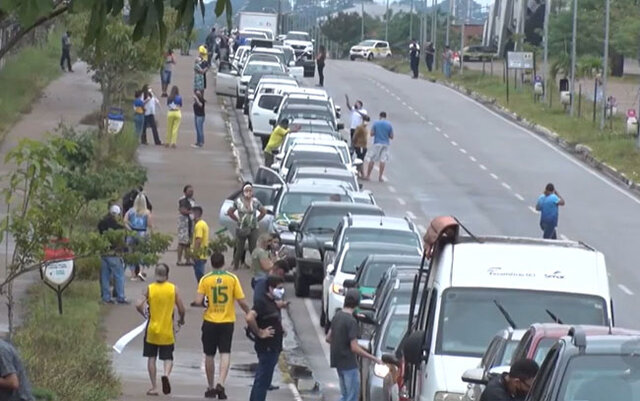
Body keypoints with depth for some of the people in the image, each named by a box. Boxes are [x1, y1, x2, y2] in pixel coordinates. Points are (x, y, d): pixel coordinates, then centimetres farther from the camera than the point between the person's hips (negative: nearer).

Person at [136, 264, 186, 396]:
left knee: (151, 358, 11)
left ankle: (153, 387, 8)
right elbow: (181, 309, -5)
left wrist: (144, 314, 8)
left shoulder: (150, 288, -5)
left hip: (152, 330, 0)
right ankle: (166, 374, -23)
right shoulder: (173, 289, -5)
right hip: (167, 331, 0)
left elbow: (139, 305, -13)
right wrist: (181, 320, 16)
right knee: (168, 358, 8)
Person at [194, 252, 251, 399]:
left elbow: (198, 301, -11)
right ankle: (221, 383, -19)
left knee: (209, 355, 12)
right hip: (227, 321, 0)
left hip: (210, 321, 0)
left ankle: (210, 388, 21)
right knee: (225, 353, 0)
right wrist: (249, 313, 11)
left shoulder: (205, 279, -5)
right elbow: (241, 301, -5)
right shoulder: (232, 278, -4)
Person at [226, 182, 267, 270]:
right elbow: (229, 212, 6)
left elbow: (264, 211, 13)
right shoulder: (238, 201, -2)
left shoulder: (255, 201, 0)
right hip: (241, 229, -1)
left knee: (253, 249, -1)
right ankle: (235, 267, 14)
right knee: (239, 250, 3)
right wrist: (237, 220, 2)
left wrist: (256, 219, 6)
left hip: (253, 229, 1)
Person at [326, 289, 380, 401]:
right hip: (349, 364, -8)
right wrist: (373, 359, -16)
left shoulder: (337, 316, 4)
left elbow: (328, 338, 14)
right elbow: (355, 348, -22)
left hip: (338, 362, 8)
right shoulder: (351, 321, -21)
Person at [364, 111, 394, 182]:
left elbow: (372, 134, -6)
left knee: (372, 160, 5)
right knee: (383, 160, 3)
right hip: (385, 144, 1)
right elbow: (391, 136, 0)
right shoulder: (389, 125, 0)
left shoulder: (376, 123, -4)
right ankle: (380, 177, 1)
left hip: (377, 143, -1)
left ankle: (368, 175, 5)